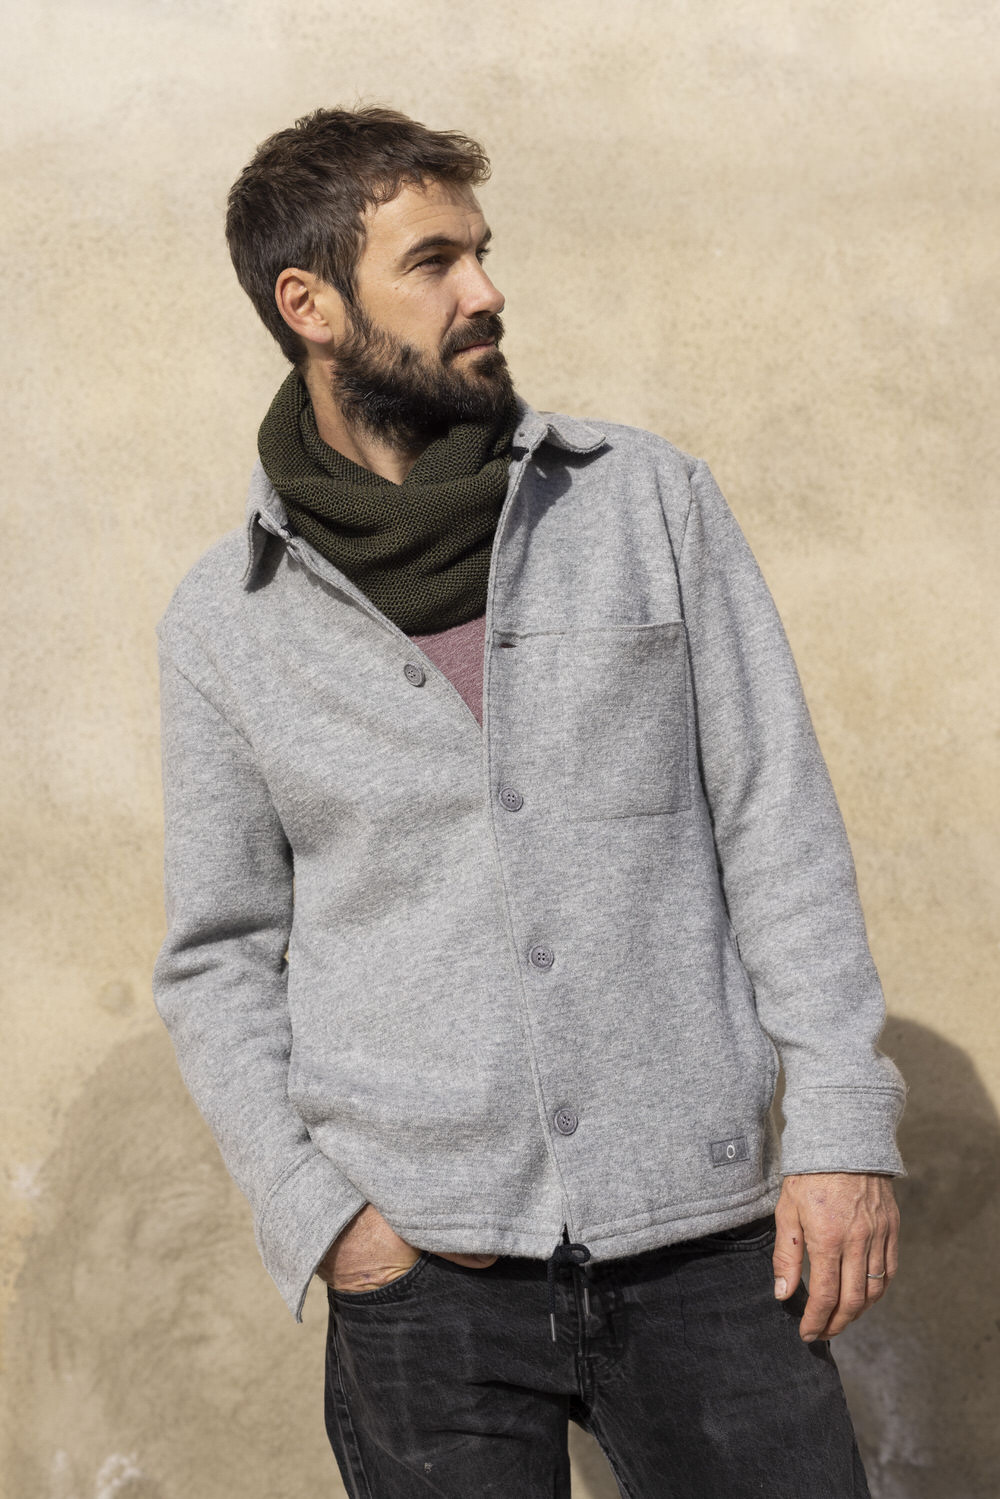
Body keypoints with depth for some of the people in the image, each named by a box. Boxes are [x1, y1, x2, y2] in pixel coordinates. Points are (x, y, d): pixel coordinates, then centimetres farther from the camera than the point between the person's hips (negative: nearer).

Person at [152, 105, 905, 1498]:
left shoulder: (650, 499, 4)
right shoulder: (223, 622, 4)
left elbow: (778, 820, 2)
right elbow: (220, 955, 8)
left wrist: (841, 1123, -4)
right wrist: (315, 1209, -4)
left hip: (704, 1239, 1)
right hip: (424, 1271, 0)